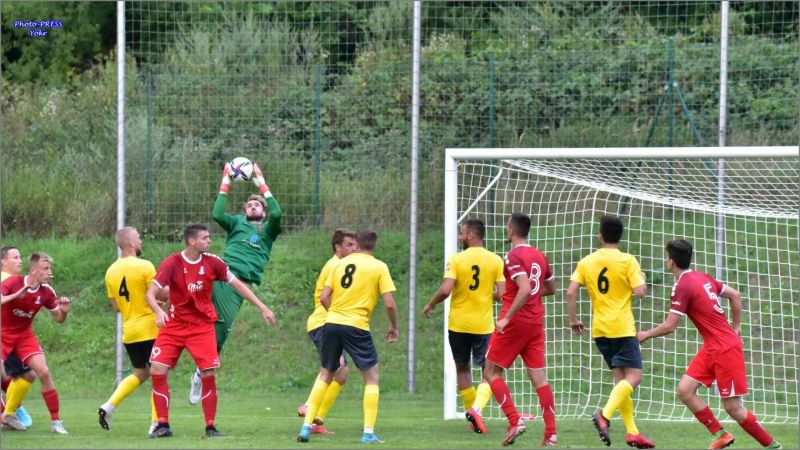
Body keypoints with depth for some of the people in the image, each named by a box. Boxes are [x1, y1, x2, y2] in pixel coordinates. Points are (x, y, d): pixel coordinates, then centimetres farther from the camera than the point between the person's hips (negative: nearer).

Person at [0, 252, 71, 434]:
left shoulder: (46, 292, -7)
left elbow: (59, 319, 4)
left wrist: (64, 311, -18)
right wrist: (15, 295, -42)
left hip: (25, 335, 3)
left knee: (44, 372, -9)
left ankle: (55, 421, -2)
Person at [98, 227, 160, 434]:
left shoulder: (111, 271, 6)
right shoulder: (144, 266, -13)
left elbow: (115, 306, 12)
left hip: (128, 331, 6)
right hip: (149, 329, -6)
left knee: (140, 373, 21)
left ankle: (109, 406, 5)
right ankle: (155, 423, -2)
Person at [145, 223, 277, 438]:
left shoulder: (212, 262, -4)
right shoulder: (172, 263, -12)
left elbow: (237, 284, 5)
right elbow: (150, 293, -17)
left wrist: (263, 308, 1)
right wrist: (159, 312, -38)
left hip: (202, 326, 1)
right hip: (174, 325, -1)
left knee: (208, 374, -11)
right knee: (157, 370, -13)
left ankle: (210, 427, 2)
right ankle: (163, 425, -1)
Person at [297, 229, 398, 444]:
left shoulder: (340, 264, 9)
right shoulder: (379, 267, -1)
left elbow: (324, 297, 5)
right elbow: (389, 303, -7)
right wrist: (394, 327, 9)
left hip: (332, 323, 4)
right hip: (357, 327, -4)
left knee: (325, 375, 18)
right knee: (371, 377, 9)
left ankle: (306, 426, 11)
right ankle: (368, 433, 0)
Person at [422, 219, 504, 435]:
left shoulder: (456, 260, -8)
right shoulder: (495, 261, -3)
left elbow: (445, 289, -17)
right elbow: (502, 293, -7)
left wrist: (430, 305, 1)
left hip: (458, 323, 0)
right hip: (484, 325, 0)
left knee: (462, 369, 19)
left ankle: (471, 411, 23)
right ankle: (477, 408, -19)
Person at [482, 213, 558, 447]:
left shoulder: (513, 256, -13)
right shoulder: (539, 256, 11)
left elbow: (525, 289, -25)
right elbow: (550, 288, 23)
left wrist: (506, 317, -25)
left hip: (515, 322, -7)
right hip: (536, 322, 7)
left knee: (491, 372, 5)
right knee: (539, 377, 5)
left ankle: (515, 421, -10)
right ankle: (551, 434, -2)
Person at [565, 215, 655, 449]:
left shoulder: (586, 262, 5)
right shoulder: (627, 260, -7)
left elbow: (571, 292, -1)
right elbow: (640, 291, -14)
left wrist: (573, 320, 11)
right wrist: (641, 279, 8)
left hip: (600, 329, 5)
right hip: (622, 328, -5)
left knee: (620, 378, 12)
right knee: (633, 377, -6)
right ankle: (605, 415, -29)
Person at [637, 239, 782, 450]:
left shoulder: (682, 286, -16)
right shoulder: (701, 278, 9)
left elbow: (669, 326, -14)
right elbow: (735, 295, 16)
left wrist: (646, 335, 3)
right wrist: (735, 327, 23)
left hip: (725, 349, -9)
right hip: (711, 348, 9)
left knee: (732, 407, -4)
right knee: (685, 390, 2)